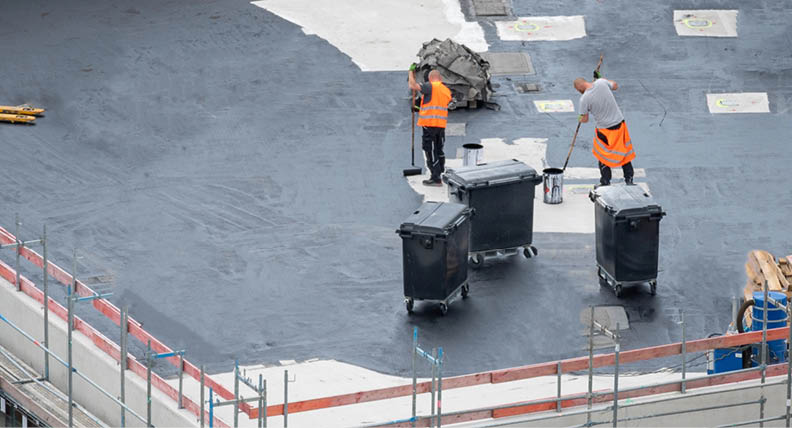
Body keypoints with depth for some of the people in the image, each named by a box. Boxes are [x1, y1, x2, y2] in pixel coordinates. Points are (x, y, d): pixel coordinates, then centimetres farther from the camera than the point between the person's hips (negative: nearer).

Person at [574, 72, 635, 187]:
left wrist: (580, 119, 18)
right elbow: (615, 86, 13)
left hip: (605, 129, -4)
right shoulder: (601, 83, -9)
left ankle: (605, 182, 21)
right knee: (625, 152, 18)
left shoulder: (584, 98, -18)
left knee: (603, 156, 15)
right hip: (619, 123, 4)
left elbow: (585, 119, -5)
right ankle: (629, 179, 27)